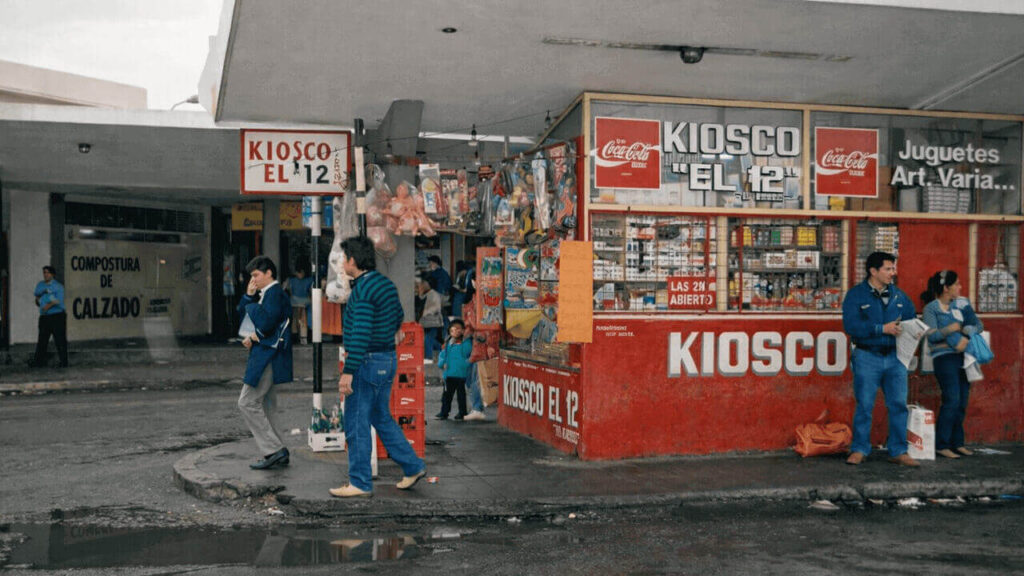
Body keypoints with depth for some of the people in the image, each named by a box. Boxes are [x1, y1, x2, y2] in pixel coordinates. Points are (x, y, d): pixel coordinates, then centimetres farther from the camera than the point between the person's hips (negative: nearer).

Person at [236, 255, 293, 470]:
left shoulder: (275, 293, -15)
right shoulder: (265, 294, 17)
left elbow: (266, 323, -25)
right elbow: (242, 314, 17)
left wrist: (251, 305, -8)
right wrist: (248, 296, 3)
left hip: (268, 356, -11)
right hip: (263, 355, 11)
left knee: (248, 402, -8)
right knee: (267, 404, 13)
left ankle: (274, 451, -7)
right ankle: (277, 452, 18)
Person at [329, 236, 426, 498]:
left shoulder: (363, 290, -19)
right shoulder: (386, 284, 9)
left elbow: (360, 334, -24)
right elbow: (398, 319, 21)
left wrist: (348, 372, -23)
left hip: (368, 362, -9)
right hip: (387, 359, 9)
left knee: (357, 424, 1)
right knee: (382, 418, 19)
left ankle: (360, 483, 8)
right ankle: (413, 466, 22)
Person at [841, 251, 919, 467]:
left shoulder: (898, 295, 12)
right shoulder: (855, 295, -3)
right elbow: (850, 325, -14)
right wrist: (882, 329, -18)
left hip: (895, 357, 4)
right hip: (867, 358, -4)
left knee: (898, 405, 3)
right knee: (864, 405, 0)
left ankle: (898, 451, 12)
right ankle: (859, 449, 12)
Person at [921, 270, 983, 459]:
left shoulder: (962, 304, 13)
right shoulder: (931, 308, -3)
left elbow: (978, 325, 8)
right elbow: (931, 335, -12)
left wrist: (966, 336, -9)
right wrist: (950, 329, -16)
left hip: (963, 356, 6)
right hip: (944, 357, -6)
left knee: (962, 402, 6)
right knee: (952, 400, -13)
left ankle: (957, 443, 16)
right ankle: (941, 445, -7)